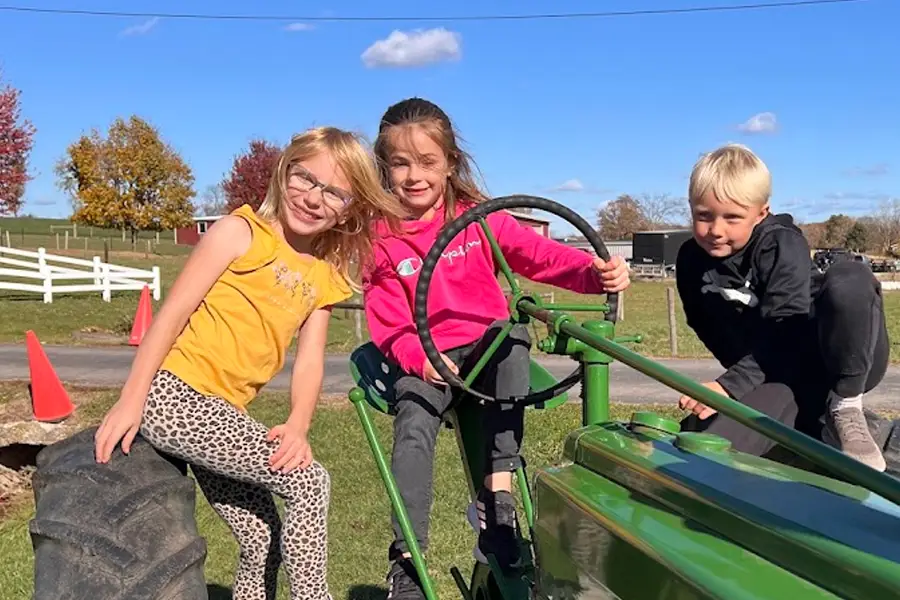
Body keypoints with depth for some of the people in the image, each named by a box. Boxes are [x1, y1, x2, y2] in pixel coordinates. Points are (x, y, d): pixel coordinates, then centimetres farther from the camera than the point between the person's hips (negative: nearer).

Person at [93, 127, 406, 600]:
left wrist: (297, 426, -15)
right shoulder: (242, 232, -6)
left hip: (218, 412, 7)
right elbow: (172, 312, -10)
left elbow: (310, 360, 3)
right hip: (174, 395, -7)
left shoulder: (324, 277, 11)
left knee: (264, 542, 9)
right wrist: (130, 400, -16)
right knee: (309, 481, -14)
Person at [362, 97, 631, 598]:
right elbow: (387, 324, -3)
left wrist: (596, 272, -30)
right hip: (425, 359, 0)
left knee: (512, 336, -32)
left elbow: (538, 254, -11)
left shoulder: (476, 217, -1)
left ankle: (498, 492, -26)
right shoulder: (381, 238, -1)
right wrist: (418, 358, -23)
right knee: (413, 433, -25)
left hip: (488, 344, 1)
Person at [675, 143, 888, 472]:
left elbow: (784, 331, -26)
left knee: (850, 279, -38)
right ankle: (830, 432, -8)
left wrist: (730, 384, -33)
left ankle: (845, 408, -19)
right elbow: (713, 334, 10)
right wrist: (739, 380, -1)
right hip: (779, 375, 4)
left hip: (848, 359, -4)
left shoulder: (782, 245, -16)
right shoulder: (691, 260, -2)